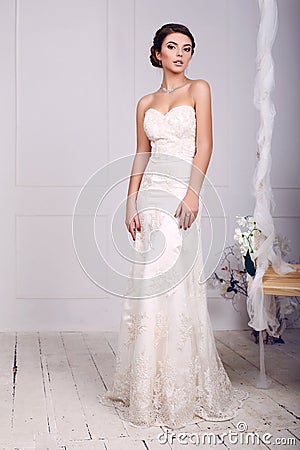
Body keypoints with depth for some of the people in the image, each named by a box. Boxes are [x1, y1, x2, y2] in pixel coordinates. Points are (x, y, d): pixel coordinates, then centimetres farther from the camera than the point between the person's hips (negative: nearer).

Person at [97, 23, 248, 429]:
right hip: (150, 195, 4)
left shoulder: (198, 89, 7)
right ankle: (149, 389, 15)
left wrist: (193, 193, -16)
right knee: (147, 287, 2)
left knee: (176, 287, -6)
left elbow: (205, 144, -4)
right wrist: (131, 203, 4)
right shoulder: (146, 103, 18)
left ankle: (181, 391, 7)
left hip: (179, 194, -4)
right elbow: (141, 157, 15)